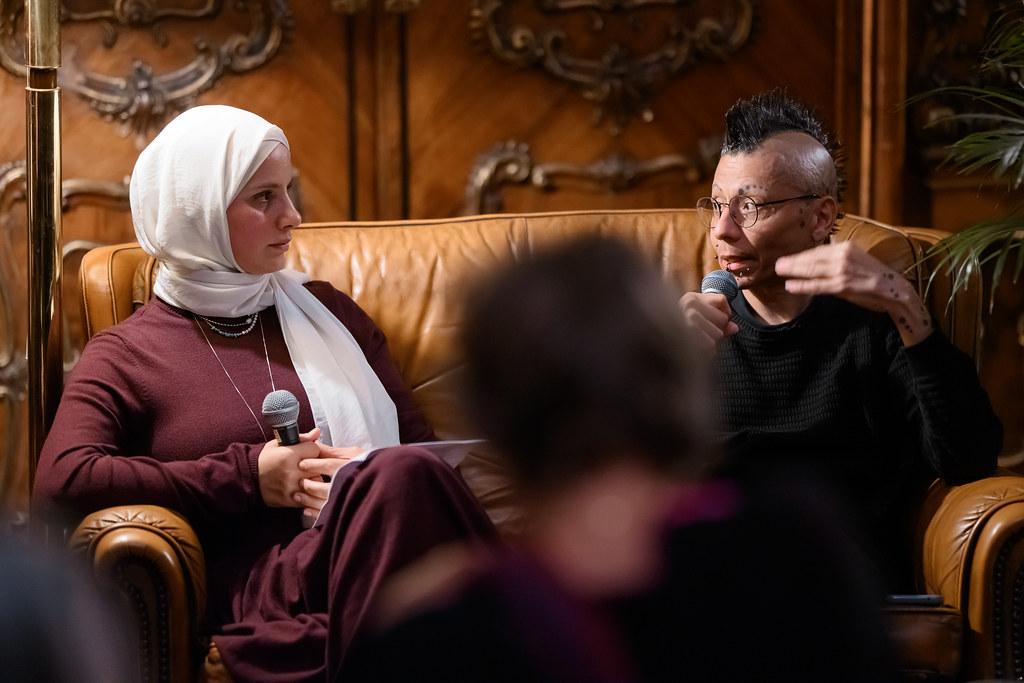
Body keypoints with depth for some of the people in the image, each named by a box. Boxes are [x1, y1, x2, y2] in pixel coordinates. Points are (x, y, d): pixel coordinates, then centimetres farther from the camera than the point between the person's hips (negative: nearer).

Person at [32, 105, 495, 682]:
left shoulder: (325, 311, 25)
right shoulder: (127, 354, 12)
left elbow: (423, 445, 22)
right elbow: (62, 481, -5)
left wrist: (378, 481, -4)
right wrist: (248, 477, -7)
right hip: (263, 586, -4)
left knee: (402, 474, -35)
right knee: (401, 479, -35)